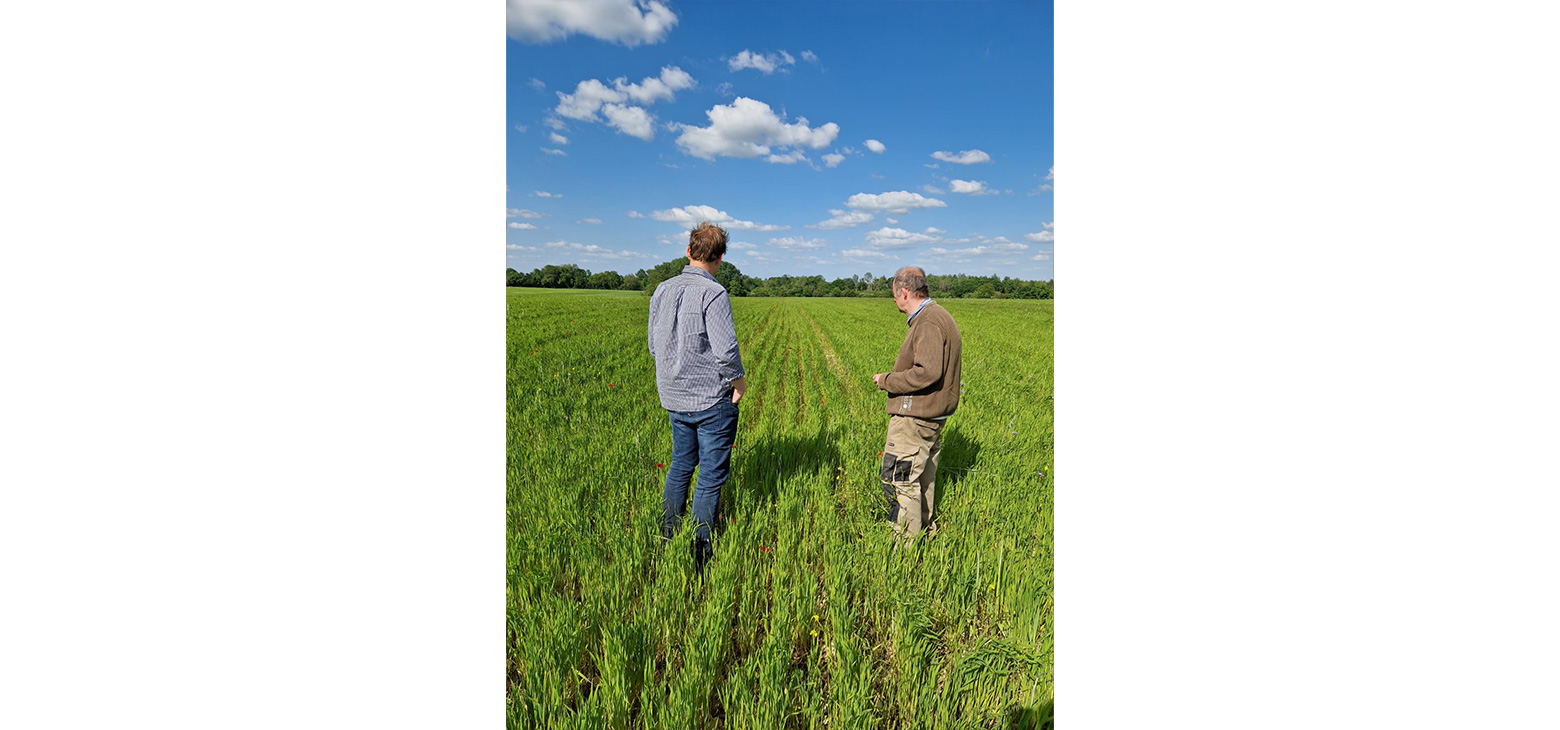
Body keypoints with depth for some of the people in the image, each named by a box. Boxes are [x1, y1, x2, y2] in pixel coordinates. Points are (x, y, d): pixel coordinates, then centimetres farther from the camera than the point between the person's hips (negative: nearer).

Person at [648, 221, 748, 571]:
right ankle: (698, 551, 15)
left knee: (681, 465, 22)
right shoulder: (713, 294, -18)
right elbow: (726, 351, -23)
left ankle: (666, 540, 31)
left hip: (675, 398, 7)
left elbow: (654, 345, 12)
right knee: (711, 475, 6)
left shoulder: (662, 291, 4)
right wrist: (738, 379, -7)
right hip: (712, 399, -7)